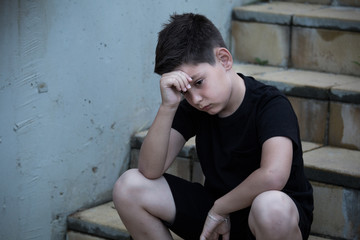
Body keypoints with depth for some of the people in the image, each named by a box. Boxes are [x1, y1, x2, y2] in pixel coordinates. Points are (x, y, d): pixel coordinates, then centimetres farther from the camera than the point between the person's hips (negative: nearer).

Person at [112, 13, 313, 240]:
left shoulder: (271, 105, -21)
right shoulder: (192, 108, -3)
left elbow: (273, 176, -39)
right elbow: (150, 171, -15)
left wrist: (219, 209, -24)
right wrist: (168, 106, -26)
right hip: (215, 210, 6)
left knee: (271, 208, -43)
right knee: (129, 187, -10)